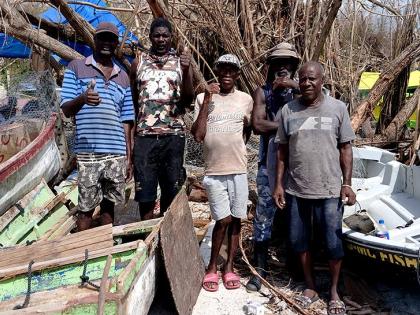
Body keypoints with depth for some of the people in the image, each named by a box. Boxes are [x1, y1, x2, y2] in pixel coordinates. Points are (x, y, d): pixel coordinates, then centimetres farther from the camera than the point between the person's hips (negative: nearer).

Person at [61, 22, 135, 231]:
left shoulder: (123, 77, 16)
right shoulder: (76, 68, 6)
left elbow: (126, 121, 14)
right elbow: (66, 110, -1)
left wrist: (128, 157, 11)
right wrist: (81, 99, -23)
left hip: (117, 154, 3)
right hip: (88, 153, -3)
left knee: (109, 205, 10)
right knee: (86, 208, 3)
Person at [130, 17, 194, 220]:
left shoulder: (181, 62, 8)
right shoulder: (138, 63, 11)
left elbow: (188, 100, -1)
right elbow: (132, 101, 14)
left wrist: (185, 71, -16)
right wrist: (131, 133, 10)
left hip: (173, 135, 0)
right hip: (144, 135, 1)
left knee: (172, 191, 6)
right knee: (145, 192, 2)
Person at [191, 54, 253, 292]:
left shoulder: (246, 99, 5)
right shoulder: (203, 98, 0)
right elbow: (197, 135, -11)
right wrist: (207, 101, -13)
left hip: (239, 170, 2)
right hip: (214, 171, -2)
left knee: (236, 219, 8)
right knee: (223, 219, -4)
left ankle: (229, 267, 24)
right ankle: (212, 267, 18)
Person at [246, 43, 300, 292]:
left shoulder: (300, 90, 8)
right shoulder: (263, 91, 4)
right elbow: (258, 125, -8)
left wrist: (295, 86, -12)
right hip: (270, 161, -1)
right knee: (264, 213, 2)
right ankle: (260, 268, 13)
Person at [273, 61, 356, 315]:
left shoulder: (337, 108, -2)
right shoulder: (288, 110, 1)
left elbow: (345, 148, 1)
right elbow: (282, 150, 5)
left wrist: (347, 184, -5)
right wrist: (279, 184, 3)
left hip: (329, 190, -2)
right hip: (296, 190, 2)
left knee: (333, 243, 7)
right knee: (299, 240, 13)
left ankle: (334, 292, 30)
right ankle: (311, 287, 34)